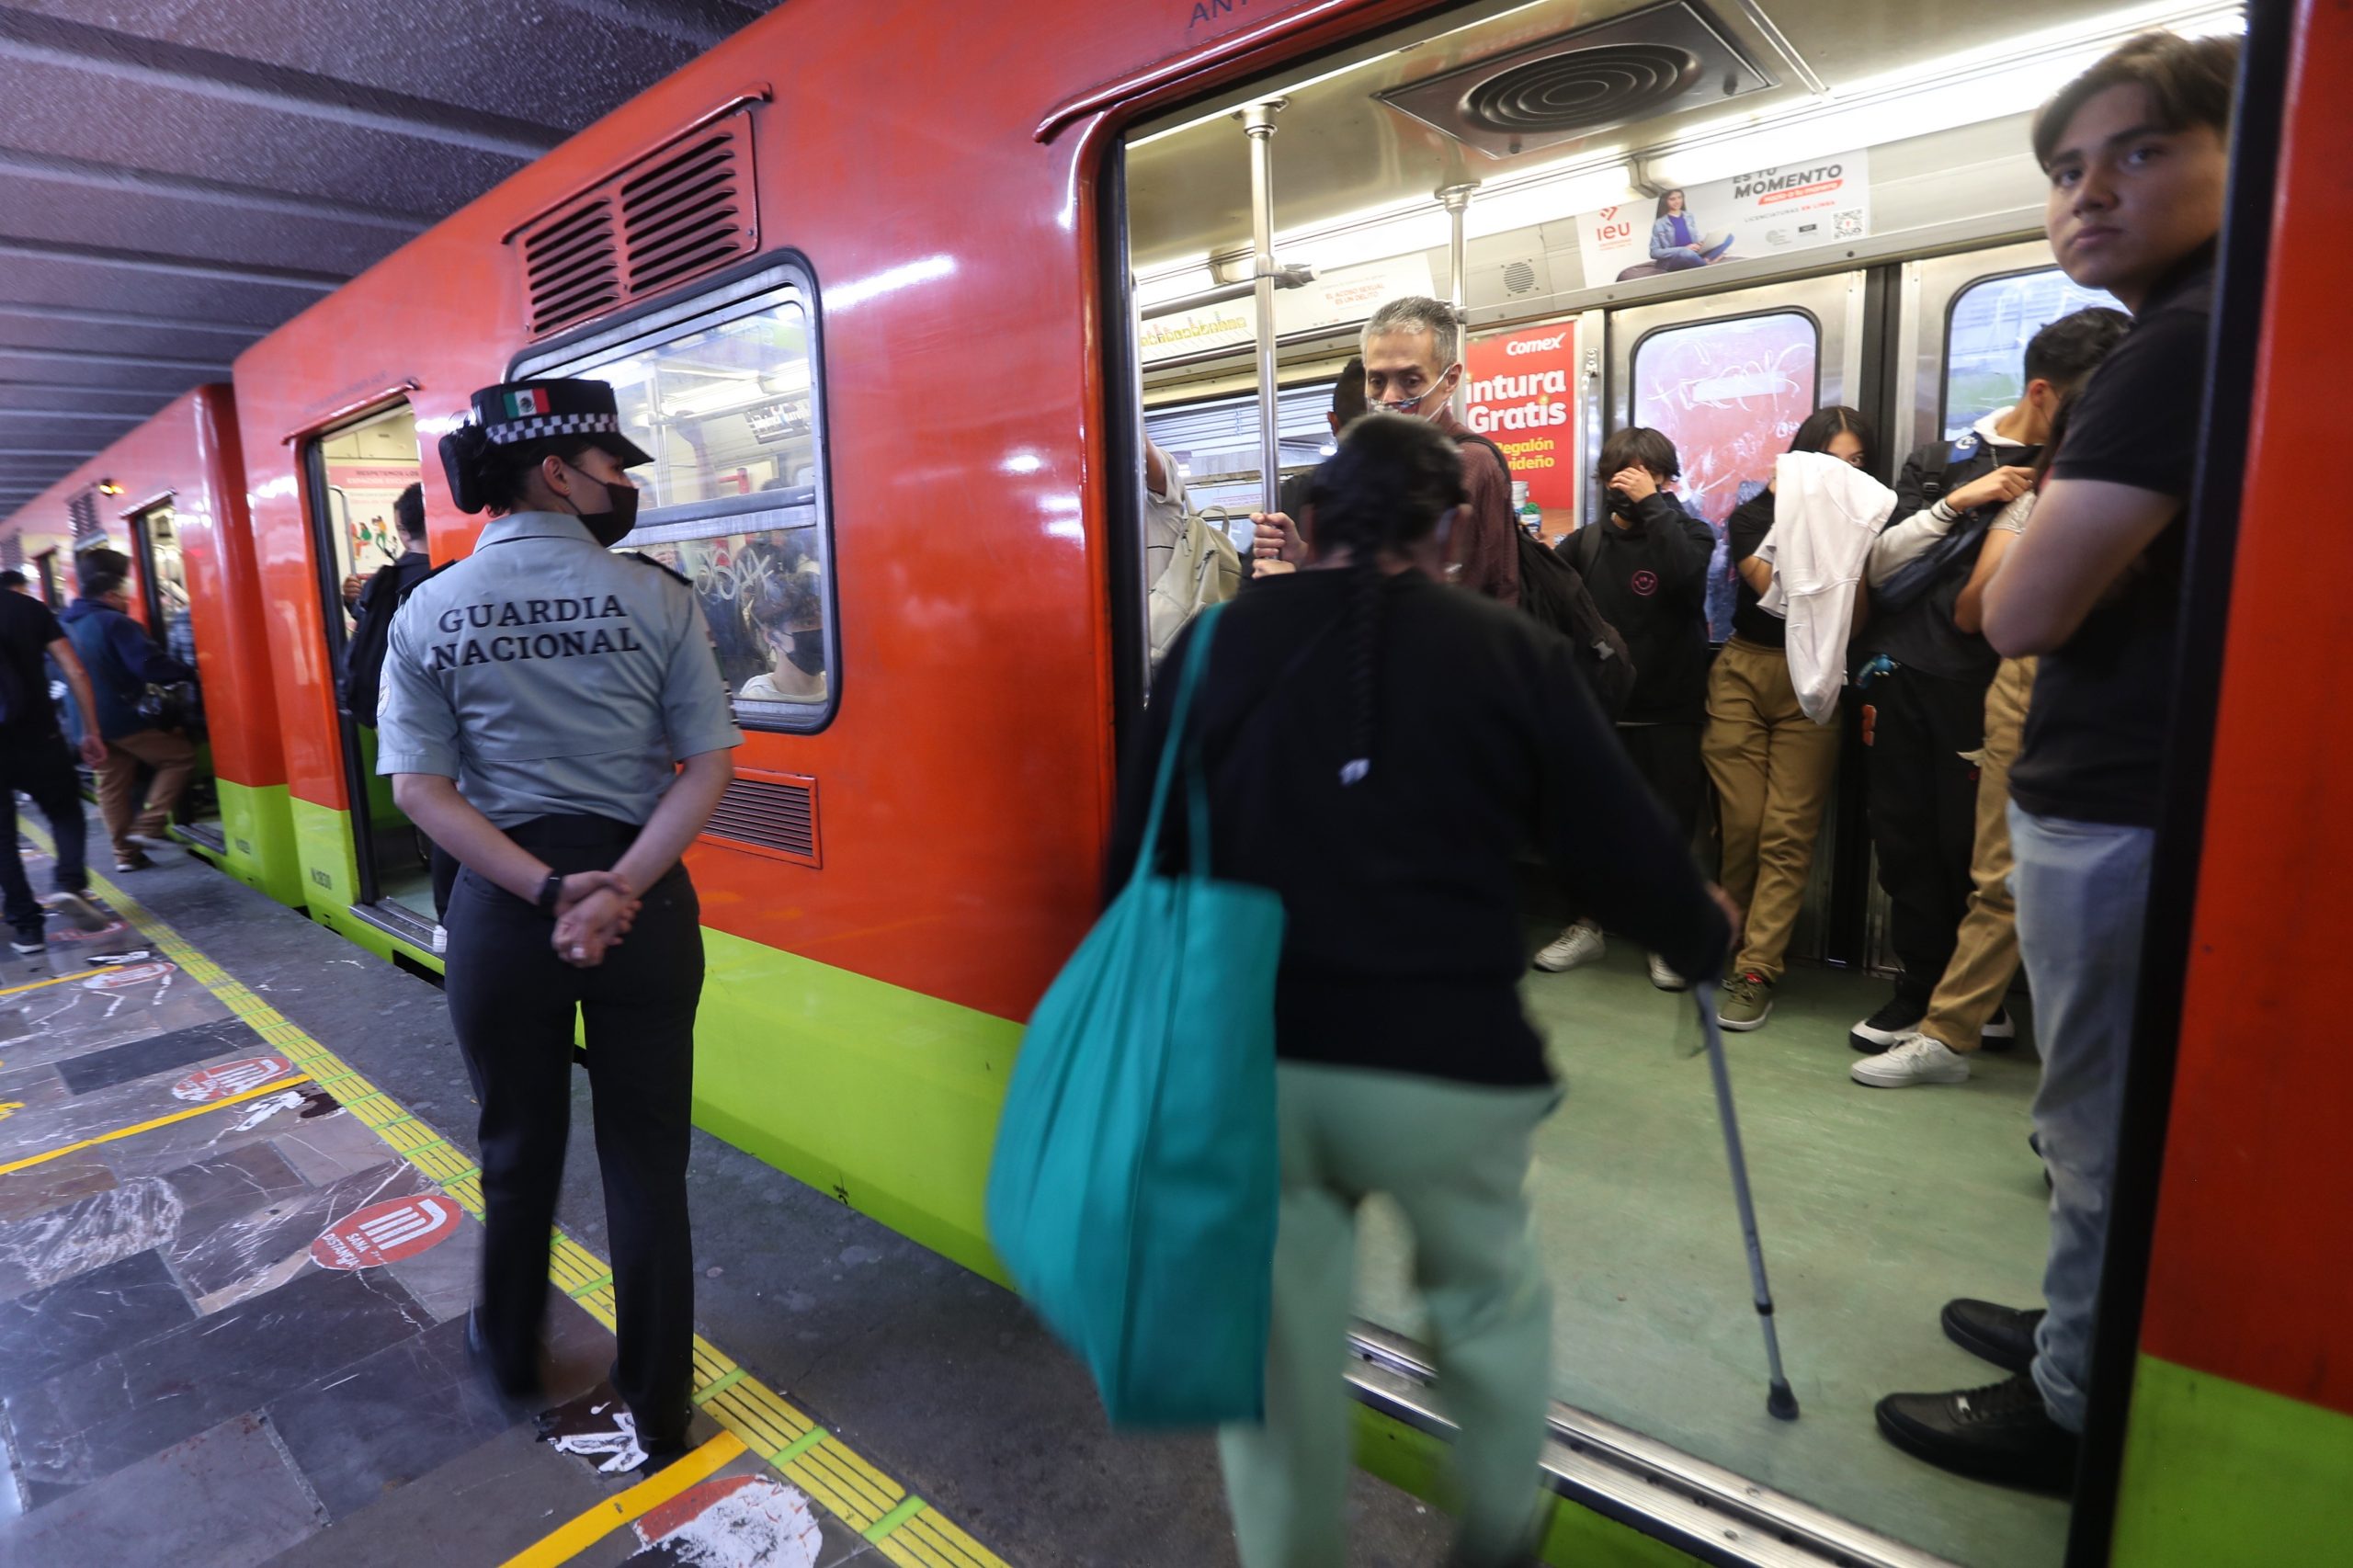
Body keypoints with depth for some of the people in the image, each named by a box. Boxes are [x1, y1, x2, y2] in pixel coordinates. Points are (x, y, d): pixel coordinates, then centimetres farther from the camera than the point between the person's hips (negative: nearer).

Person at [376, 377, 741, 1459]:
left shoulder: (428, 613, -1)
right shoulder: (654, 596, -8)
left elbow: (420, 787, -7)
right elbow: (708, 766, -13)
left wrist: (548, 891, -12)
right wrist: (619, 887, -15)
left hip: (501, 908, 2)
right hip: (645, 901, -2)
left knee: (517, 1147, 22)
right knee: (647, 1159, 11)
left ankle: (510, 1354, 46)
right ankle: (657, 1402, 26)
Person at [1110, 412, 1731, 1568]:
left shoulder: (1217, 641, 4)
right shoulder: (1512, 653, -2)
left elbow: (1140, 852, 6)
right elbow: (1618, 847, 3)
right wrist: (1700, 937, 25)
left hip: (1251, 1057, 2)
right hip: (1447, 1060, -1)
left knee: (1274, 1336, 19)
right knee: (1489, 1300, 27)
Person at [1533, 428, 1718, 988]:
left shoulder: (1689, 533, 0)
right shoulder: (1587, 541, 7)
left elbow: (1683, 573, -23)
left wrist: (1650, 505, -19)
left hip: (1671, 712, -2)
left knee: (1670, 827, 5)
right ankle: (1588, 925, 26)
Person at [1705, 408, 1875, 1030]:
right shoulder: (1754, 515, 7)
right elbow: (1776, 590, -10)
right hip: (1744, 673, 0)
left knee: (1788, 834, -7)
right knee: (1741, 827, 0)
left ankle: (1756, 971, -3)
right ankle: (1730, 943, 23)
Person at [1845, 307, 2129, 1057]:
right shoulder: (1943, 459, 9)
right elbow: (1879, 565, 3)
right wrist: (1954, 503, -7)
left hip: (1986, 682, -1)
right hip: (1902, 671, 1)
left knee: (1969, 842, -2)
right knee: (1904, 835, 5)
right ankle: (1922, 985, 19)